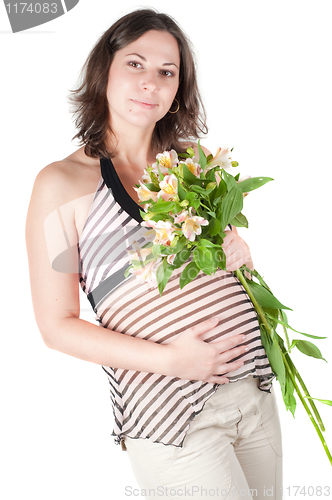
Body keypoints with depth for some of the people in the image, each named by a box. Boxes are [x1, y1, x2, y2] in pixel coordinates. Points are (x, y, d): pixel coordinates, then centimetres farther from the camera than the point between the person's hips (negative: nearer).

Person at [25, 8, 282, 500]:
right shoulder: (61, 182, -7)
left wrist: (241, 253, -4)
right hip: (169, 411, -5)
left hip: (255, 386, 6)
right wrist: (168, 359, -17)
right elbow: (58, 325, -8)